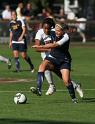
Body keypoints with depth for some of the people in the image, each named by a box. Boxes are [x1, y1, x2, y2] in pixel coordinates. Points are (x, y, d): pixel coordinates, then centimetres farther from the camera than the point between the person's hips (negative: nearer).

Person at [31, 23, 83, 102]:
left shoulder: (66, 37, -20)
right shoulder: (56, 35, 1)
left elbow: (54, 45, -31)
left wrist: (41, 47, -36)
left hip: (64, 61, -5)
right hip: (53, 57, 5)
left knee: (66, 81, -14)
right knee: (42, 66, -27)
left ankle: (74, 98, 13)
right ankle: (38, 89, -36)